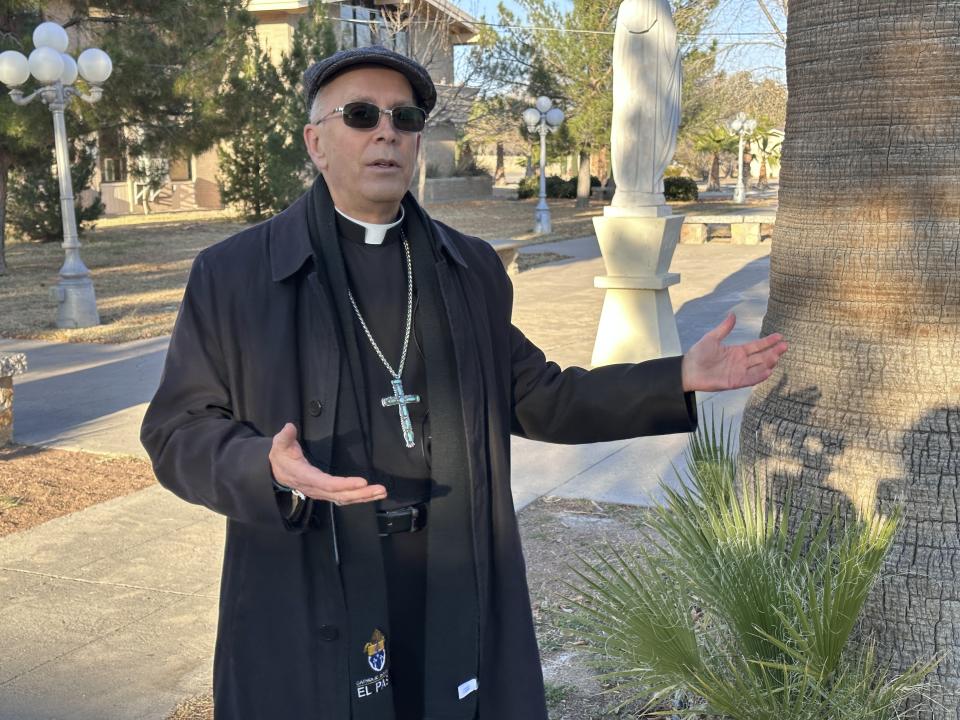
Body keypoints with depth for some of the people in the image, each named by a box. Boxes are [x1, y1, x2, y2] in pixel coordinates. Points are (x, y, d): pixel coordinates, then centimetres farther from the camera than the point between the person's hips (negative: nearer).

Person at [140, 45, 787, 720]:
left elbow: (533, 397, 13)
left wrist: (680, 378, 5)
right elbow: (180, 431, -2)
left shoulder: (472, 267, 8)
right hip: (305, 606, -2)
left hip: (459, 595, 3)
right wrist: (269, 470, -24)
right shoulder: (232, 274, -4)